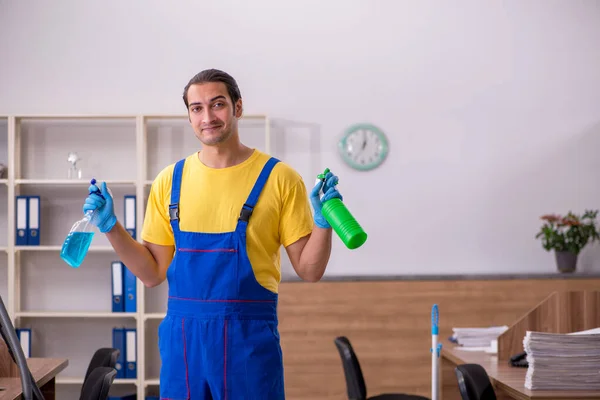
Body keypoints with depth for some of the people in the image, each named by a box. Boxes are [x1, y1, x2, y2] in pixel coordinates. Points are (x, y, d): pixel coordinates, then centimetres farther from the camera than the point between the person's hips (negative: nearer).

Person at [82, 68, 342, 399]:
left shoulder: (278, 177, -4)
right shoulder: (170, 180, 6)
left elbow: (309, 270, -2)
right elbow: (153, 273, 10)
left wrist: (323, 223, -18)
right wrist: (110, 227, 0)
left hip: (249, 337, -3)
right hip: (182, 335, 3)